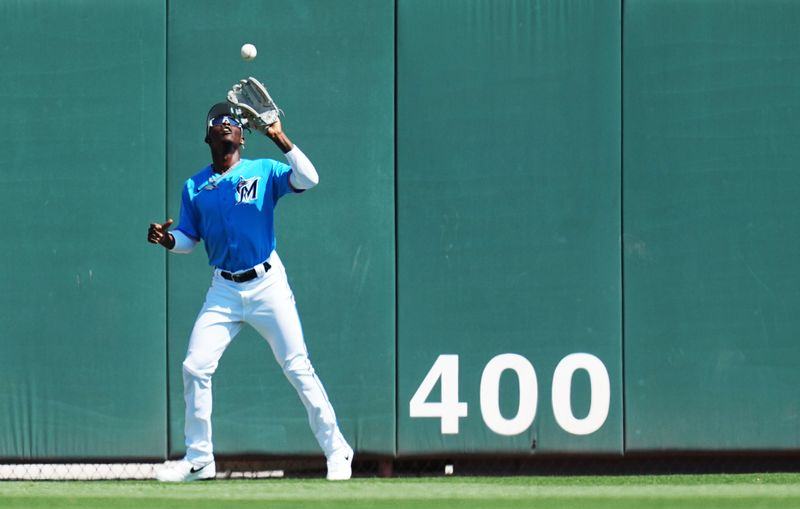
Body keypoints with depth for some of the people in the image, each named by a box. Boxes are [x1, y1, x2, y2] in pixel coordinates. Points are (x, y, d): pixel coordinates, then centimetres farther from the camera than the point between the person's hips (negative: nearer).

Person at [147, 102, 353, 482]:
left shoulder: (264, 172, -1)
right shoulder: (194, 188, 8)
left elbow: (307, 180, -17)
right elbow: (189, 238, 11)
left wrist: (281, 140, -25)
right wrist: (167, 239, -10)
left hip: (267, 284, -3)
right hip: (223, 290, 3)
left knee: (298, 368, -4)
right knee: (194, 368, -5)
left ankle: (336, 450, 5)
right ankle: (198, 459, 8)